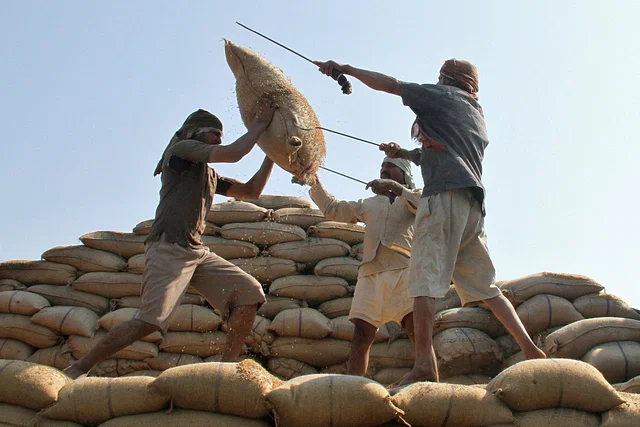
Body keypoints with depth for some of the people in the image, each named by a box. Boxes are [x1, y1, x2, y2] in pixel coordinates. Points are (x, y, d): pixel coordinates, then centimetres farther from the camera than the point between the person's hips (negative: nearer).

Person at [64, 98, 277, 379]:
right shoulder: (181, 148, 5)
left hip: (198, 253, 9)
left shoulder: (210, 175, 29)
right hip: (168, 248, -9)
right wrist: (260, 124, 4)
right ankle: (78, 369, -8)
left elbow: (251, 191, 30)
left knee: (249, 294, -6)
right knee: (149, 321, -21)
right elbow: (233, 153, -7)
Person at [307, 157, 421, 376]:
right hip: (371, 273, 3)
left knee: (418, 329, -19)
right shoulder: (369, 204, 31)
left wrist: (395, 187, -15)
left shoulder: (416, 196, 20)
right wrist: (314, 183, 17)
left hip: (404, 270, -3)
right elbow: (333, 208, 28)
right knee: (361, 334, -6)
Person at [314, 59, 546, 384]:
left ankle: (424, 364, -26)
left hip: (444, 197, -8)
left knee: (425, 277, -15)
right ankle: (529, 349, 4)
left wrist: (345, 69, 18)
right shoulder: (478, 117, 31)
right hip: (473, 203, 8)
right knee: (484, 285, 11)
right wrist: (403, 154, 33)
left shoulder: (443, 96, 11)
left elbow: (389, 84, 9)